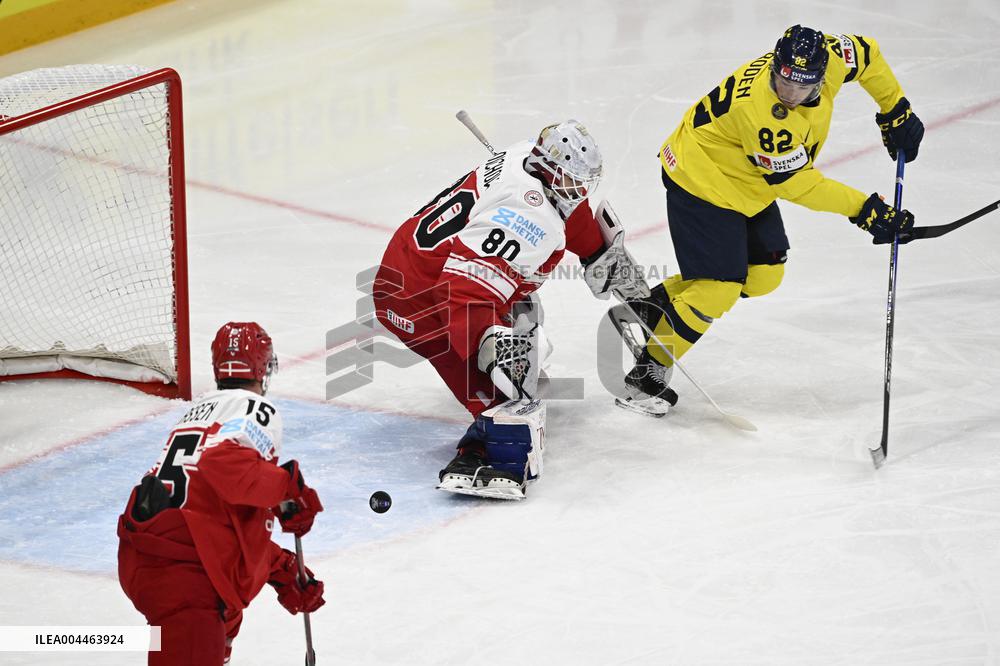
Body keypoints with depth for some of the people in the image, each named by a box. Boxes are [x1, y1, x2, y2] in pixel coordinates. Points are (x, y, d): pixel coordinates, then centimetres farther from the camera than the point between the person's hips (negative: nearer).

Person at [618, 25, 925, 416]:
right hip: (702, 182, -9)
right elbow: (796, 183, -29)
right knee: (718, 289, -11)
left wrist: (896, 111, 7)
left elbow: (866, 53, 5)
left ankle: (655, 306, 24)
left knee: (763, 275, 12)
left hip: (745, 183, 9)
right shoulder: (759, 110, -39)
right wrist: (863, 210, -25)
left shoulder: (828, 59, -19)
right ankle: (648, 371, 5)